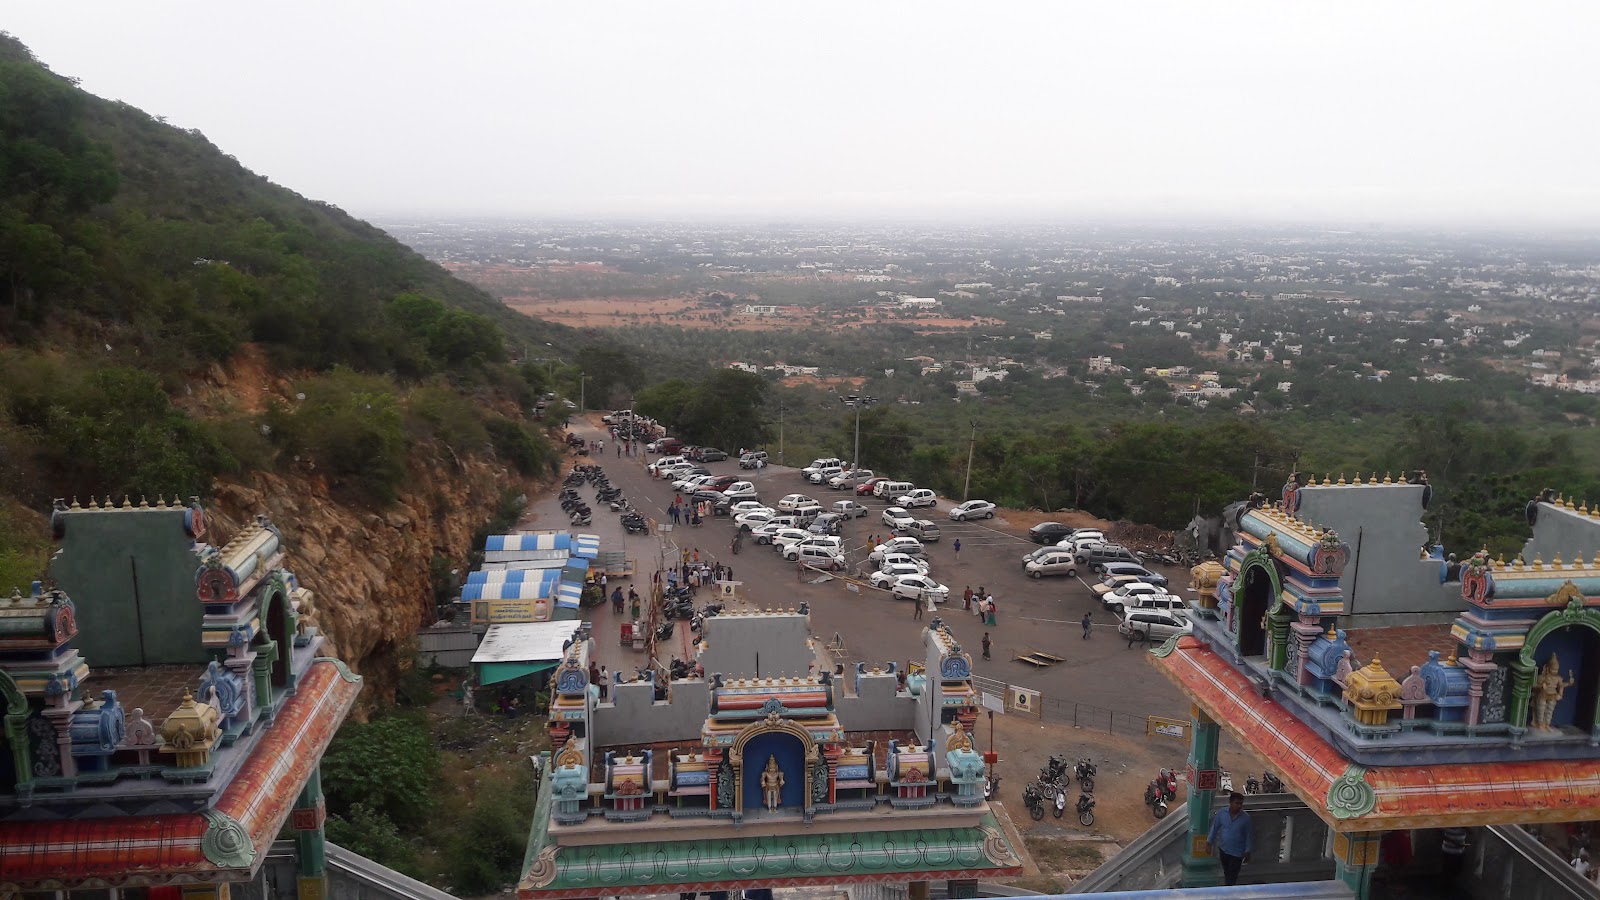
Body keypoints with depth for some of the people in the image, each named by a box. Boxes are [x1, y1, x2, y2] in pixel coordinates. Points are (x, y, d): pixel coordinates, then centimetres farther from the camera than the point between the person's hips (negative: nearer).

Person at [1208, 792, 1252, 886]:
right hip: (1223, 849, 3)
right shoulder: (1221, 813, -10)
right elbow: (1215, 828, 2)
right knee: (1226, 873, 21)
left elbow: (1248, 835, -4)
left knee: (1232, 876, -2)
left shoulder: (1245, 817, -14)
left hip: (1237, 852, -3)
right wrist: (1209, 842, 5)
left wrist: (1247, 852, -1)